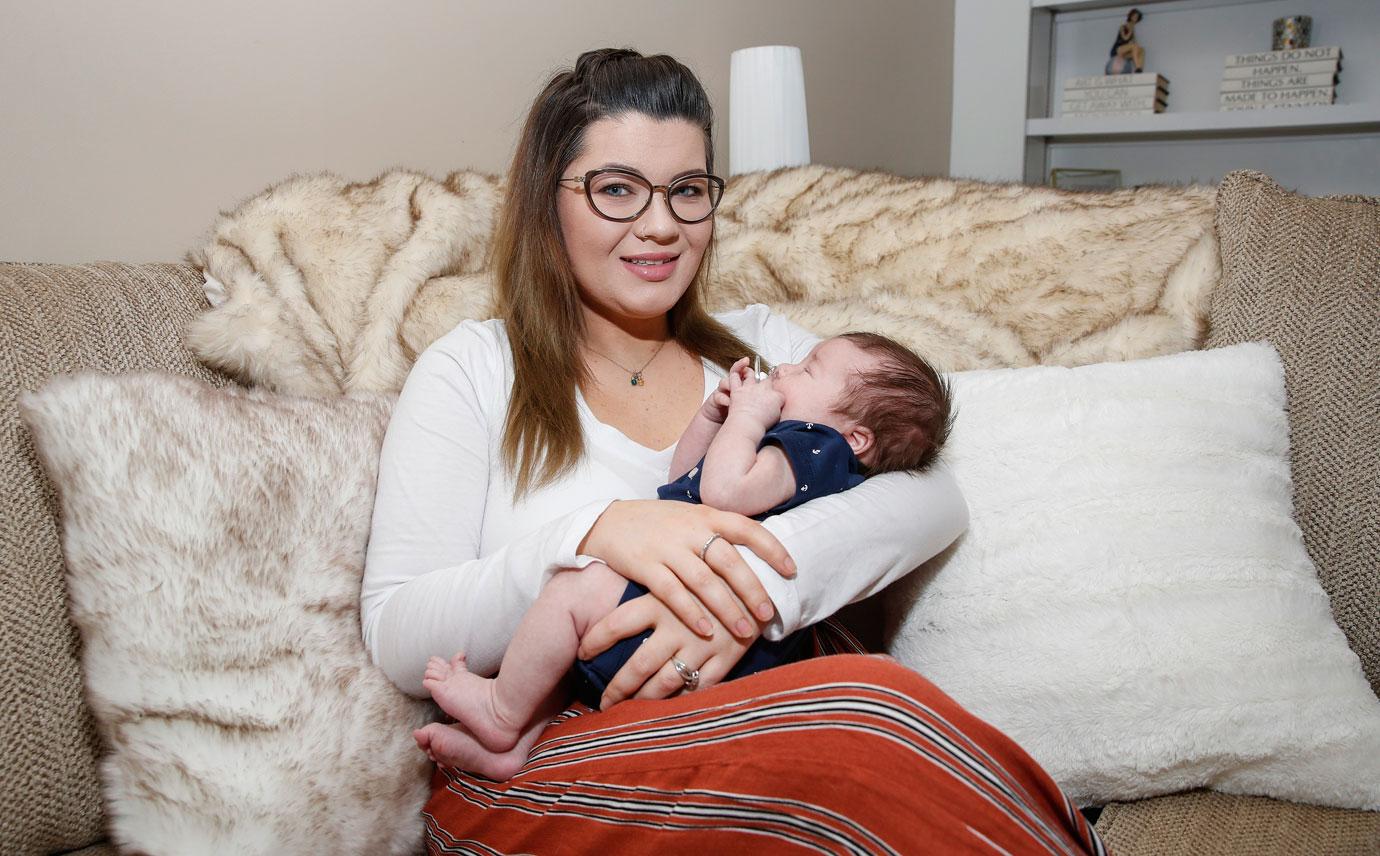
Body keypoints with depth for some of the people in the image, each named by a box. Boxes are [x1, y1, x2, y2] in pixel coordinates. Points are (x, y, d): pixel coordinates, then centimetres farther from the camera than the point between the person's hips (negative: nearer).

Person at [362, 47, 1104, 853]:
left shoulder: (760, 346, 15)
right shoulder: (472, 370, 6)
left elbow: (934, 494, -2)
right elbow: (400, 641, -5)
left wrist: (761, 572, -22)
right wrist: (594, 536, -23)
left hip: (771, 729, 3)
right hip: (540, 776, -3)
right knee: (873, 711, -32)